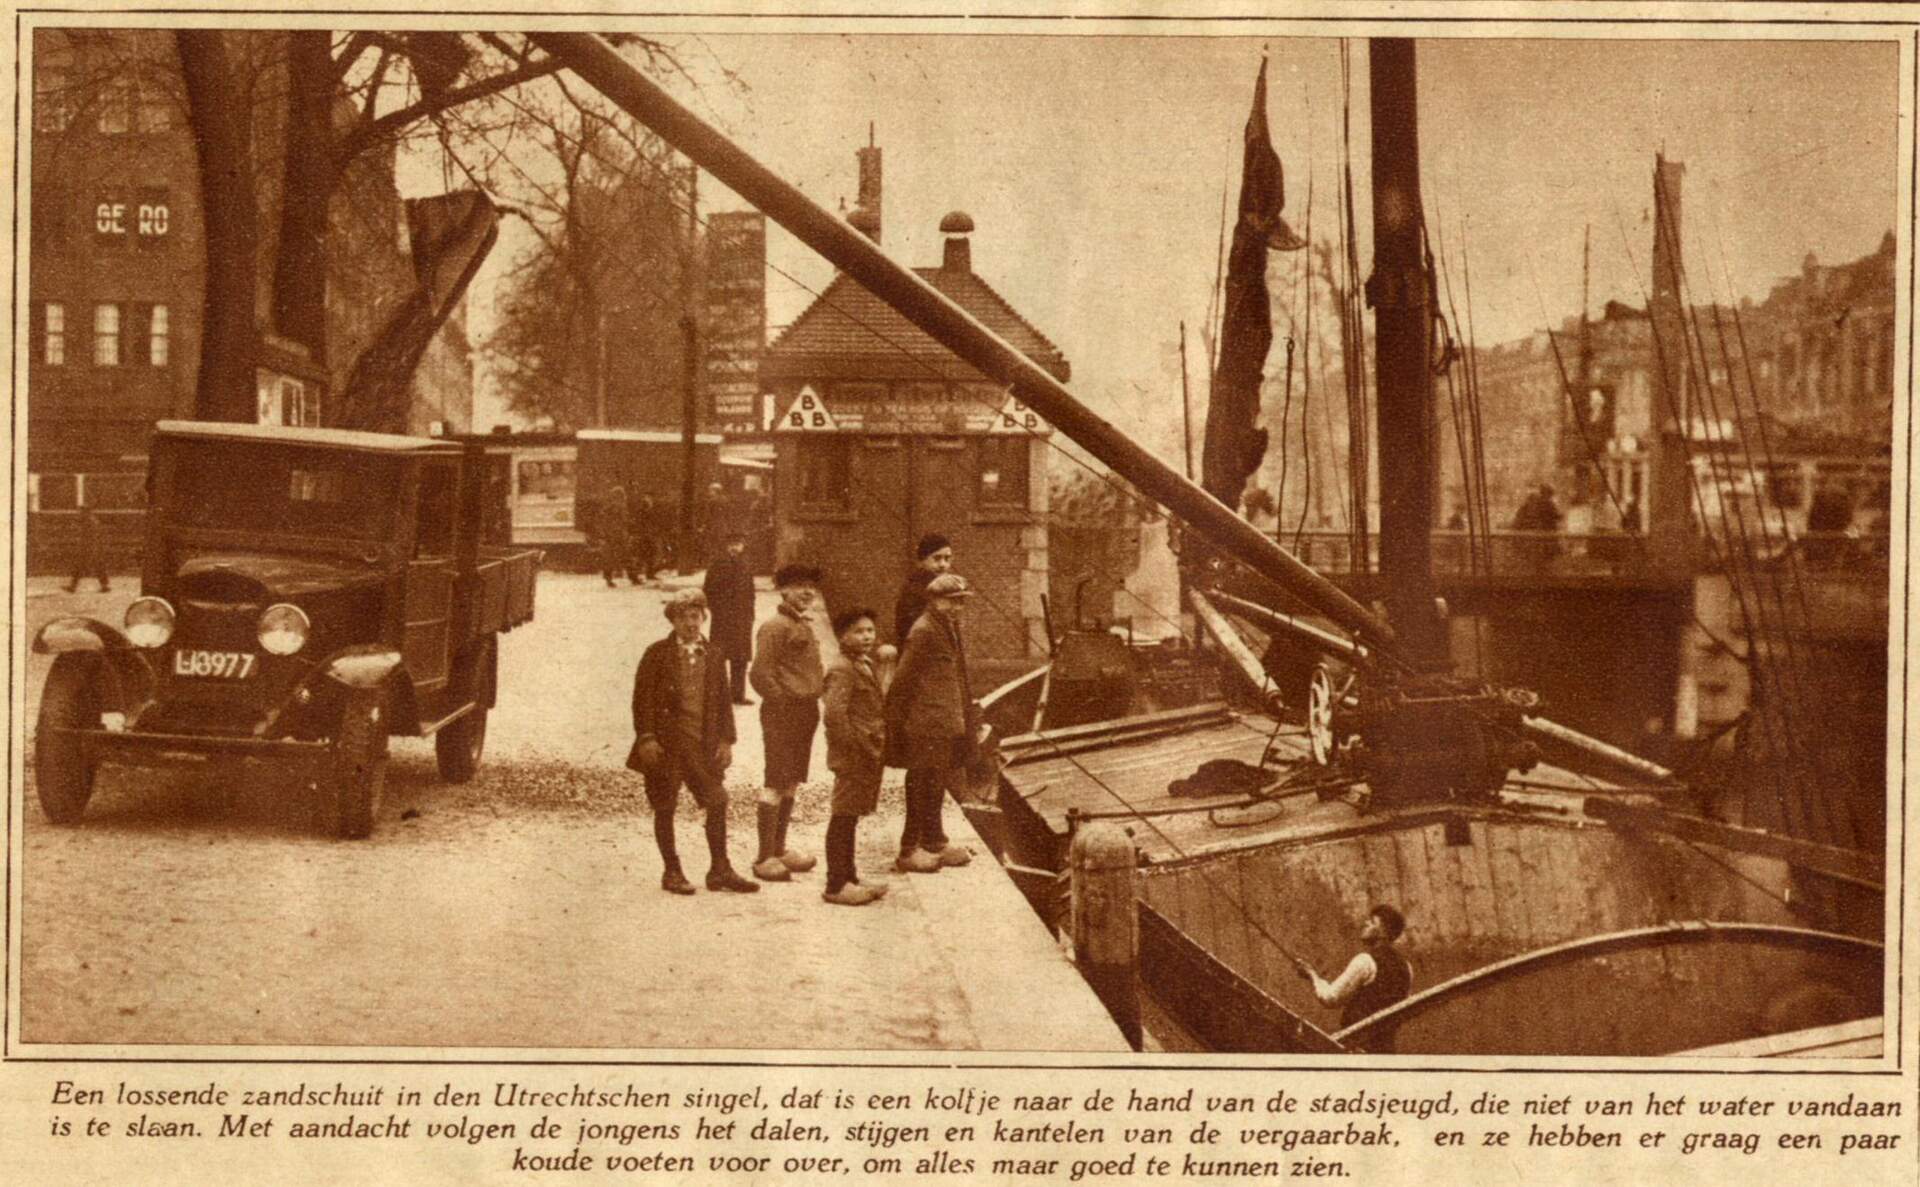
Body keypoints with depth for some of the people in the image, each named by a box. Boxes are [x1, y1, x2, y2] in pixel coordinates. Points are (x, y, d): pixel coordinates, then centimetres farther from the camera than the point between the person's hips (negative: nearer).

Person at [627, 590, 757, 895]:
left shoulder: (712, 656, 10)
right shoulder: (658, 654, -2)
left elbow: (722, 701, 12)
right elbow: (642, 698, -5)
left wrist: (726, 740, 5)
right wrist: (647, 738, -12)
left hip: (703, 742, 4)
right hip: (666, 742, -4)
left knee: (717, 802, 1)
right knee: (665, 808, 2)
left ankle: (720, 870, 12)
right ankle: (672, 872, 14)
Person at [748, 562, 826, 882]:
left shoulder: (805, 625, 16)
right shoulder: (774, 627, -13)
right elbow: (759, 675, -17)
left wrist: (821, 688, 13)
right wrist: (783, 701, -15)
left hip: (806, 712, 9)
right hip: (783, 713, -9)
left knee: (790, 783, 14)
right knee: (776, 784, -6)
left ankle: (779, 849, 24)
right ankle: (765, 858, -3)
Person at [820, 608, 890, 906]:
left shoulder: (867, 666, 16)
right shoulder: (841, 669, -15)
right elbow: (835, 713, -24)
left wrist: (880, 746, 15)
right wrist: (856, 749, -20)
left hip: (868, 755, 9)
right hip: (851, 758, -9)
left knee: (850, 817, 16)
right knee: (843, 818, -4)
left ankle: (848, 878, 24)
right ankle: (836, 886, 0)